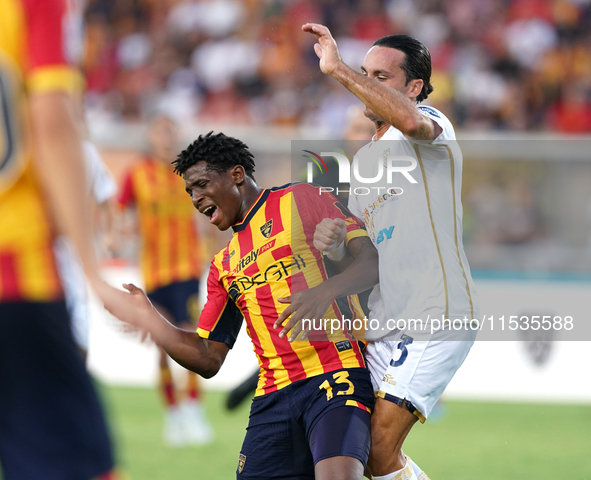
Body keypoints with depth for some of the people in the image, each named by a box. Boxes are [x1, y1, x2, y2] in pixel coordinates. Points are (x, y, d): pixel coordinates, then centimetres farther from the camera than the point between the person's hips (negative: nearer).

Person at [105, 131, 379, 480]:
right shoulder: (224, 265, 23)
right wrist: (147, 318, 9)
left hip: (337, 375, -6)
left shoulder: (301, 200, 7)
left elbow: (375, 261, -3)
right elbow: (208, 359, 20)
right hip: (273, 398, 6)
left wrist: (326, 290, -21)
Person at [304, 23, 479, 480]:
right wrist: (334, 242, 0)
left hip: (437, 318, -9)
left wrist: (337, 69, -31)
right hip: (383, 323, 9)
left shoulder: (433, 126, -6)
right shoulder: (365, 157, 20)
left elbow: (412, 121, -33)